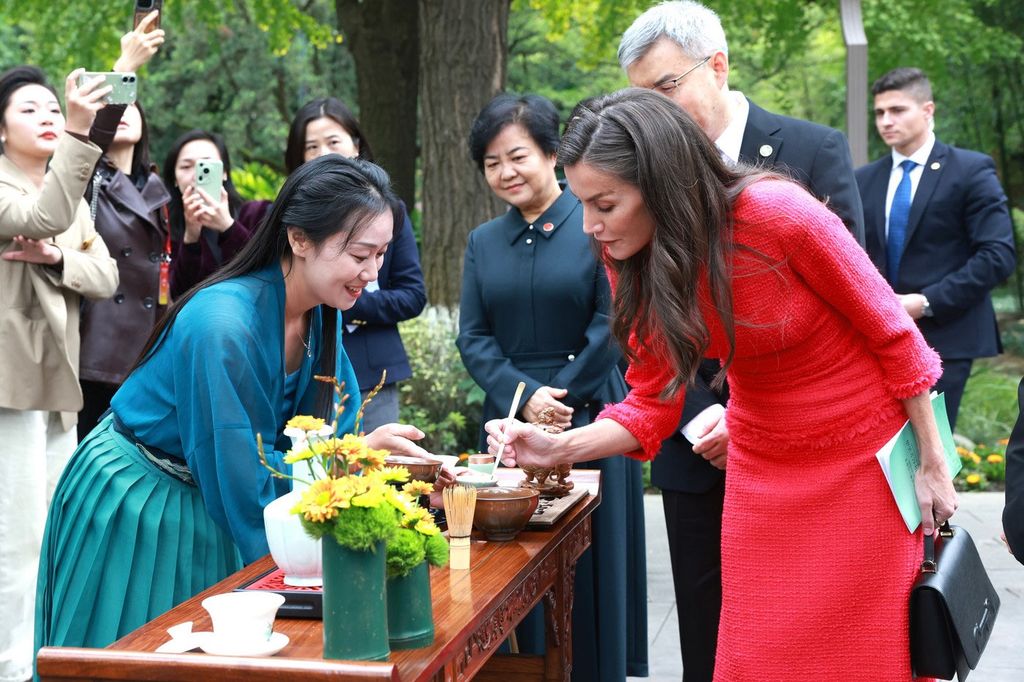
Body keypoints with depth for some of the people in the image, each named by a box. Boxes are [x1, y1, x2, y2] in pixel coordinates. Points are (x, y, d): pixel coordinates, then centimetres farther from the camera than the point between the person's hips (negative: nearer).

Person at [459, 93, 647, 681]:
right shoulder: (484, 242, 10)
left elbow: (611, 324, -9)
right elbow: (473, 338, 5)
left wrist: (559, 398, -9)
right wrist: (525, 398, -10)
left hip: (589, 418, -4)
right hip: (510, 421, 4)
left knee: (591, 561, 4)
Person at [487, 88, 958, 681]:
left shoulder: (778, 214, -27)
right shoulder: (635, 271, -10)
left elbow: (893, 334, -15)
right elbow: (651, 406, -3)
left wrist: (933, 464, -9)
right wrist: (559, 448, -20)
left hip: (865, 464, -4)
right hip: (763, 472, 5)